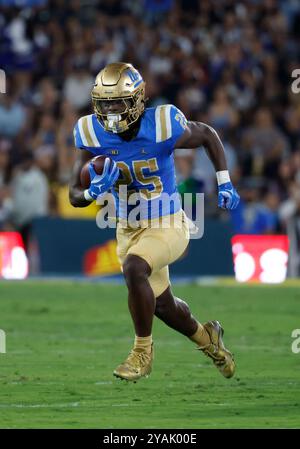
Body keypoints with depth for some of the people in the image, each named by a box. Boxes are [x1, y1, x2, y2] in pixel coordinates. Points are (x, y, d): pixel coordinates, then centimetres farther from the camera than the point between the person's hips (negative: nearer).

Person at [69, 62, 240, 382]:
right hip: (128, 229, 5)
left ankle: (143, 350, -14)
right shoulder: (93, 136, -13)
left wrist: (225, 184, -2)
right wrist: (95, 190, -29)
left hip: (167, 225, -5)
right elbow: (75, 197, -7)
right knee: (162, 305, 19)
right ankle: (207, 339, 51)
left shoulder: (162, 128, -22)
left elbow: (208, 136, 0)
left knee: (134, 269, -33)